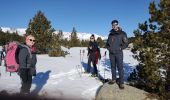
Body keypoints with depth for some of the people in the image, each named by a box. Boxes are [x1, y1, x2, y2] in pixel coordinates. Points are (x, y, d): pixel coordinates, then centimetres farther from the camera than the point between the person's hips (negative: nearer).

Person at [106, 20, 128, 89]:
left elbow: (126, 44, -2)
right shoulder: (111, 34, 12)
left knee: (120, 67, -4)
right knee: (113, 67, 11)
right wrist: (108, 48, 3)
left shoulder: (122, 33, 0)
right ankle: (114, 79, 23)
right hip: (111, 53, 4)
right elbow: (107, 43, 20)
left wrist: (120, 48, -12)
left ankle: (121, 82, 2)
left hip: (119, 53, -4)